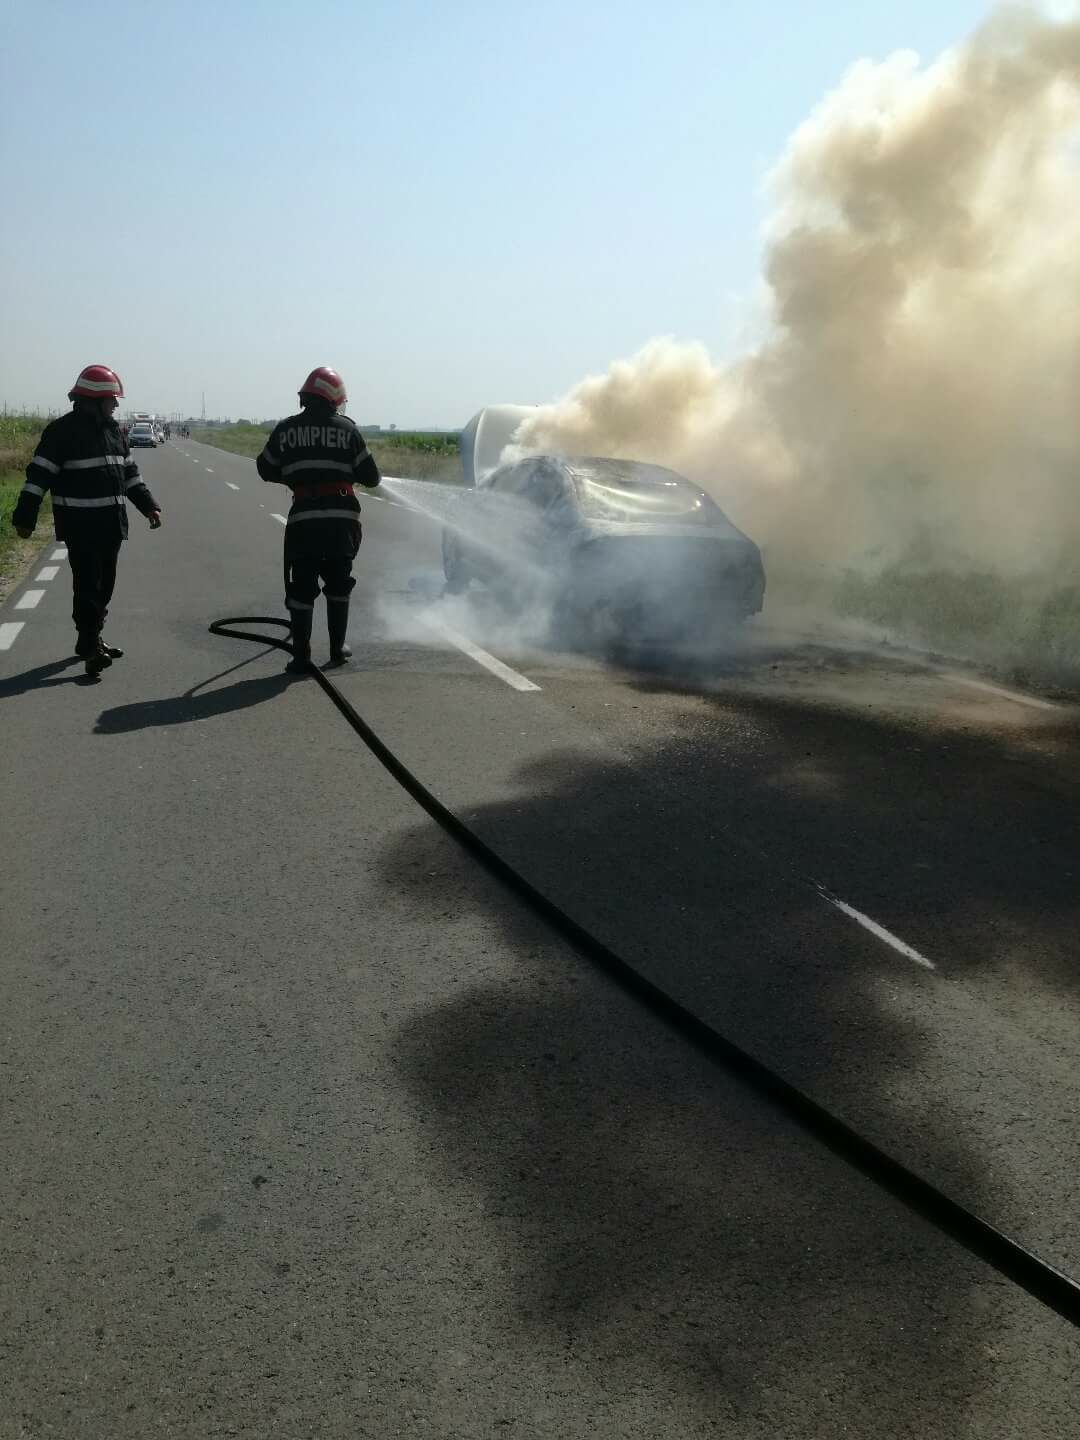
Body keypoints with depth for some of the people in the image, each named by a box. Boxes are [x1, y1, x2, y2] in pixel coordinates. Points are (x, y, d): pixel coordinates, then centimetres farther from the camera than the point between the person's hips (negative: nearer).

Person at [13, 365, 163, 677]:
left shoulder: (113, 431, 13)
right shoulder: (62, 430, -10)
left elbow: (129, 473, 21)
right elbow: (39, 475, -12)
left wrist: (149, 506, 13)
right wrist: (25, 518, -15)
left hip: (112, 524, 7)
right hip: (80, 525, -7)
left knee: (105, 585, 12)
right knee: (88, 585, -8)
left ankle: (91, 640, 23)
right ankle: (89, 646, -4)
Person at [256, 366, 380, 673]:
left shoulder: (285, 429, 4)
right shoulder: (346, 429, 2)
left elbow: (266, 469, 15)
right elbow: (371, 477, 3)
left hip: (303, 517, 0)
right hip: (342, 517, 1)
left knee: (301, 587, 4)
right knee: (338, 583, 17)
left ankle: (301, 656, 1)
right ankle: (337, 648, 22)